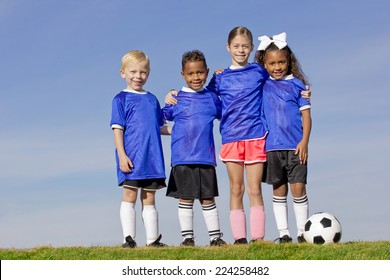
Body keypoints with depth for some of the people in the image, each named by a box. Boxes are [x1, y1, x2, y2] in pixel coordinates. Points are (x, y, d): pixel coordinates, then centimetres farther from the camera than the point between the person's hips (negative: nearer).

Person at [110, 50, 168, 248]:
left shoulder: (152, 99, 16)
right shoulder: (121, 99, 0)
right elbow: (118, 129, -6)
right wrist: (122, 155, -14)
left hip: (152, 157, 5)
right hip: (131, 157, -5)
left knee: (149, 198, 8)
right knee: (130, 195, -7)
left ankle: (153, 239, 9)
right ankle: (128, 239, -5)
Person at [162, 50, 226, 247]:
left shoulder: (212, 98, 8)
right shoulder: (176, 99, 2)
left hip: (206, 157, 2)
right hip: (182, 157, -2)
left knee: (208, 199, 8)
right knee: (185, 199, 4)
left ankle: (215, 236, 14)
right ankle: (187, 237, 11)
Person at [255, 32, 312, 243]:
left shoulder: (296, 84, 3)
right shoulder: (262, 85, 7)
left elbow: (306, 114, 2)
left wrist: (304, 141, -7)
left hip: (295, 146, -2)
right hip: (271, 146, 2)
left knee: (298, 188, -4)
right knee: (279, 190, 6)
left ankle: (302, 233, 5)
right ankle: (283, 233, 12)